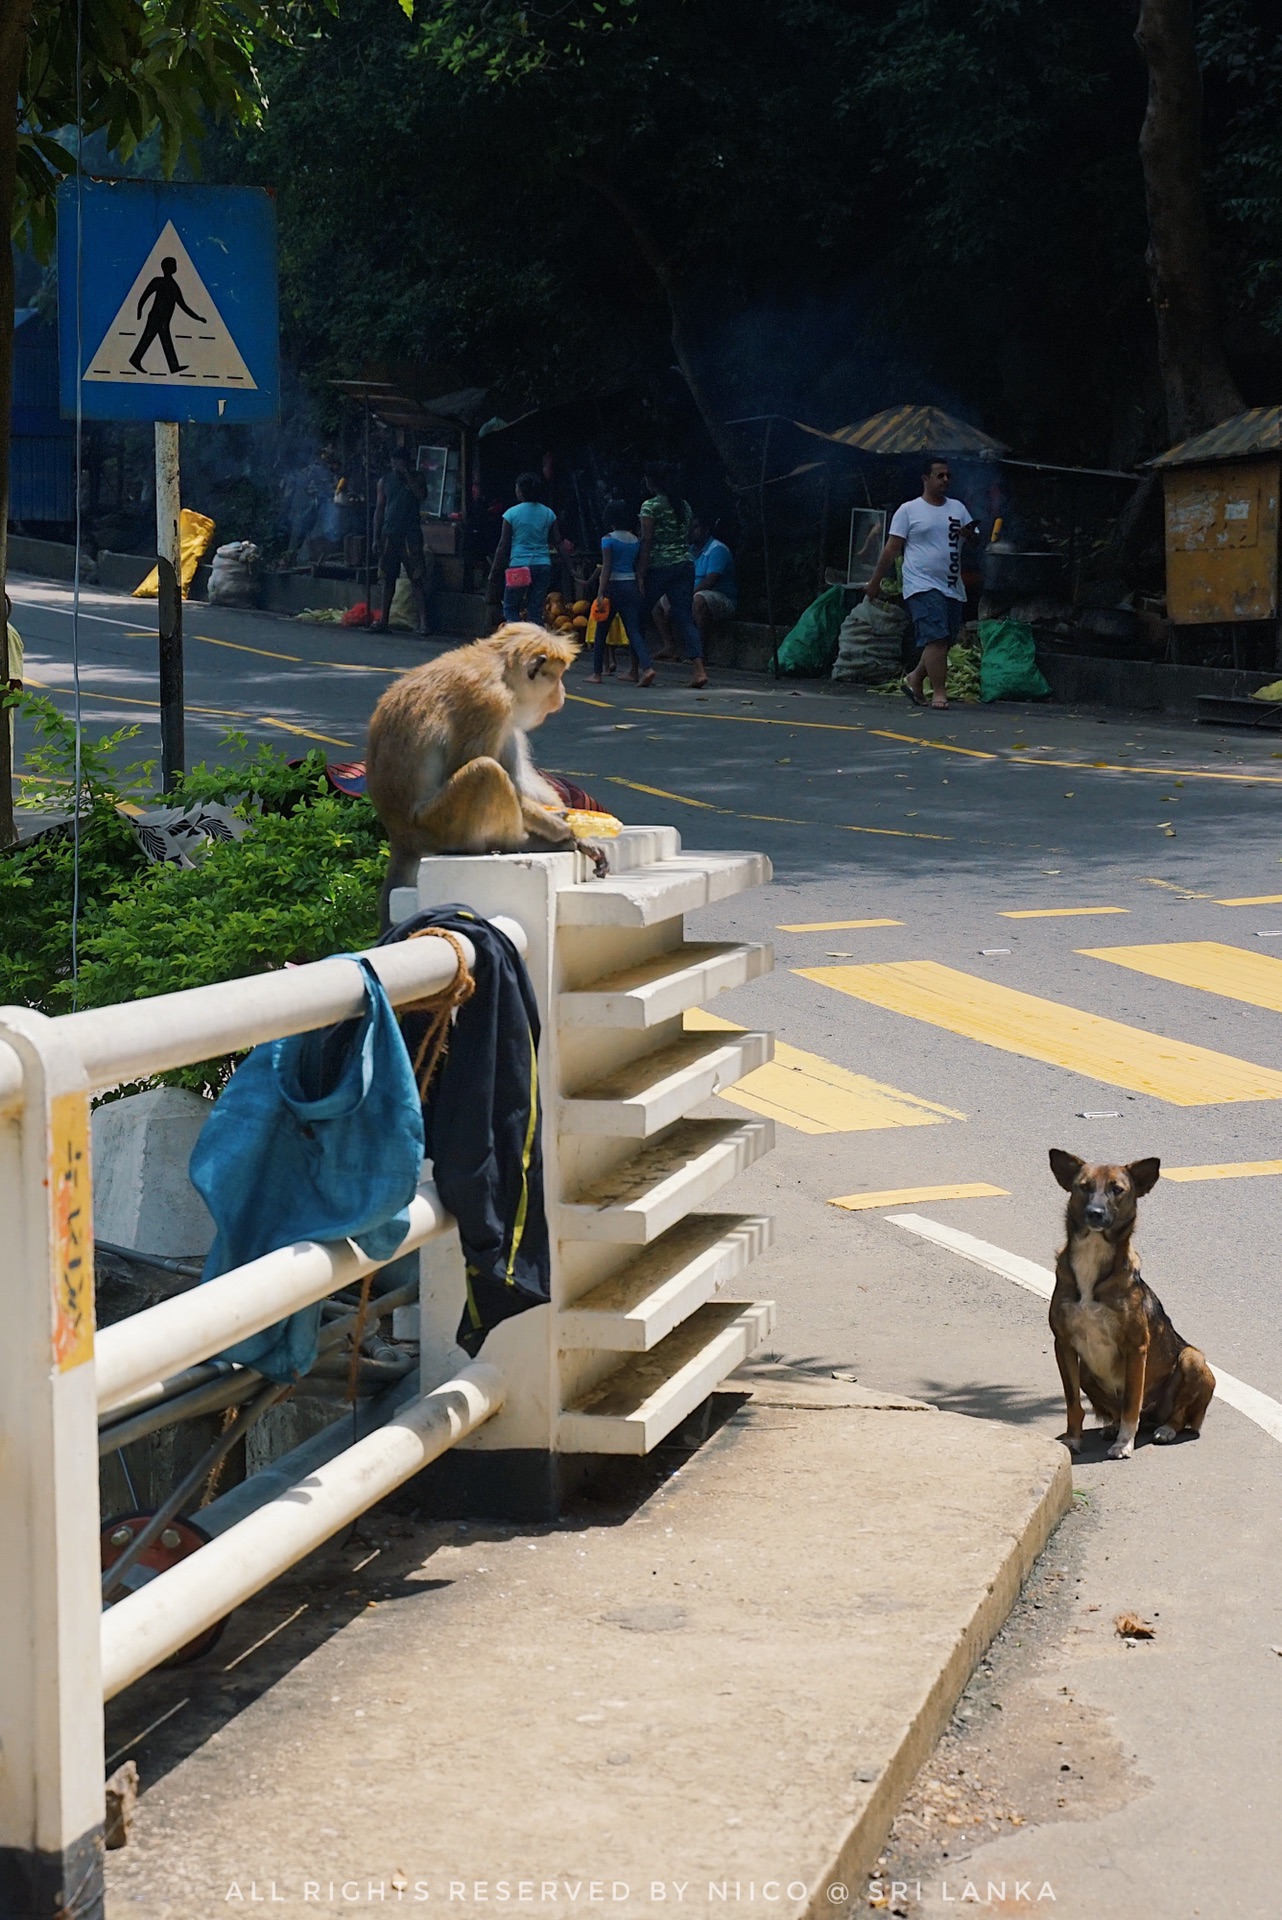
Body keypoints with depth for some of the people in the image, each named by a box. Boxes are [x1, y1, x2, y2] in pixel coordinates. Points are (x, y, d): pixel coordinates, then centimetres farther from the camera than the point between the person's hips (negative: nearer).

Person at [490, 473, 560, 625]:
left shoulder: (512, 513, -4)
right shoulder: (548, 514, 6)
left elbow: (503, 546, -3)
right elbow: (557, 543, 7)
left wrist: (494, 573, 3)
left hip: (519, 565, -4)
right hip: (543, 566, 4)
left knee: (510, 608, 5)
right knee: (536, 611, 6)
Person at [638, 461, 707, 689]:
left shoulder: (651, 506, -7)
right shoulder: (684, 506, 12)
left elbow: (647, 542, -11)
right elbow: (688, 539, 13)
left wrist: (640, 575, -11)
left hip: (658, 567, -5)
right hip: (685, 566, 5)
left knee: (641, 616, 11)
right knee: (684, 617, -1)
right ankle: (699, 668, -18)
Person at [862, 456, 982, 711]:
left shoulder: (958, 508, 15)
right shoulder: (909, 510, 1)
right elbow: (892, 548, 1)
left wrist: (969, 534, -11)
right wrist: (875, 581, 0)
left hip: (953, 588, 6)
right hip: (923, 586, -6)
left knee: (943, 642, 8)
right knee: (936, 639, -17)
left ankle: (914, 679, 27)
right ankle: (939, 693, -14)